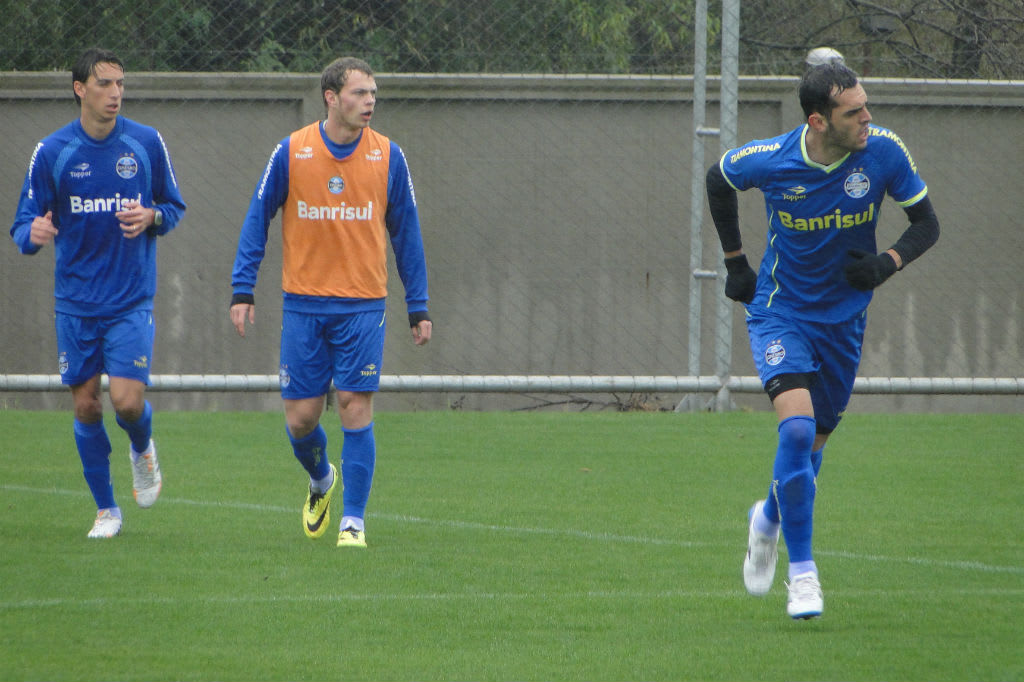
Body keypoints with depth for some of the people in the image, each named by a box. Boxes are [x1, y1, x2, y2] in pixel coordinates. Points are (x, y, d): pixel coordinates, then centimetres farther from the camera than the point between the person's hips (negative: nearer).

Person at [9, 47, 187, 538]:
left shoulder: (146, 143, -1)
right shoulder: (51, 152, -3)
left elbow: (174, 208, 10)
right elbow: (24, 226, -1)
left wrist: (152, 217, -13)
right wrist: (34, 232, -26)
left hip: (132, 300, -1)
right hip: (75, 301, 1)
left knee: (127, 400, -12)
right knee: (86, 405, 3)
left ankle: (143, 449, 24)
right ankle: (106, 510, 18)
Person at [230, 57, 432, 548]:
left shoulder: (387, 156, 0)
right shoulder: (292, 152, -2)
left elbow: (405, 233, 7)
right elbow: (258, 219, 5)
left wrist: (418, 307, 5)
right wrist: (242, 290, -2)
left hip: (362, 305, 0)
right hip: (304, 303, 0)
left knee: (355, 409, -8)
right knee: (300, 419, 2)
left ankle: (353, 521, 0)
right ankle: (321, 480, 34)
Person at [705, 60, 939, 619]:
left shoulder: (883, 151, -17)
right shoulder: (771, 160, -20)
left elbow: (926, 224, -4)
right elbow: (718, 180, 4)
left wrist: (887, 264, -23)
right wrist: (735, 261, 5)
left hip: (844, 317, 3)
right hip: (780, 313, -3)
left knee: (816, 440, 14)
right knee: (797, 427, -23)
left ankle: (769, 521, 47)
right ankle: (802, 571, -12)